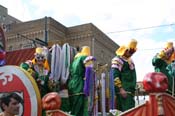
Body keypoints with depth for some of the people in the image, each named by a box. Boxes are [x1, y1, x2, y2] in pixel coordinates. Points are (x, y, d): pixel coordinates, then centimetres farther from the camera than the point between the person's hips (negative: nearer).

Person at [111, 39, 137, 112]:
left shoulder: (130, 61, 21)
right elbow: (115, 76, -17)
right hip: (123, 91, -9)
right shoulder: (117, 60, -7)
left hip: (131, 91, 9)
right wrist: (121, 89, -22)